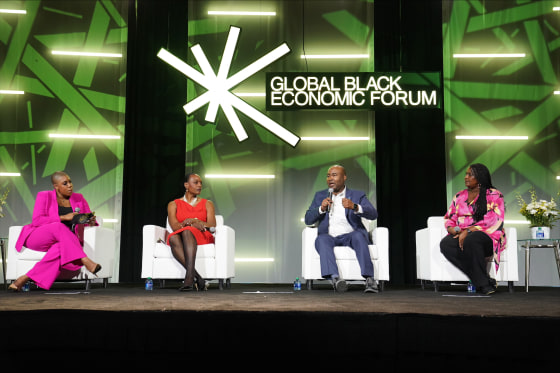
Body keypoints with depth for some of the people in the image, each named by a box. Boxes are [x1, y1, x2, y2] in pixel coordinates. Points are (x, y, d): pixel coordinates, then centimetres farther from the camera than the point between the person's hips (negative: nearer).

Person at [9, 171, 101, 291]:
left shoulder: (79, 198, 14)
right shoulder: (44, 196, 3)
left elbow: (88, 221, 15)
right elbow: (36, 220, -10)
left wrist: (91, 222, -11)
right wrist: (63, 217, -19)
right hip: (37, 238, -2)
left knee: (62, 248, -38)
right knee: (59, 227, -37)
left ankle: (26, 278, -36)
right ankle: (84, 260, -45)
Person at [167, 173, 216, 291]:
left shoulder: (207, 204, 18)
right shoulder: (173, 204, 16)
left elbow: (212, 226, 2)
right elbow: (174, 226, -1)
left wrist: (192, 221, -12)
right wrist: (194, 223, -17)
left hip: (202, 238, -1)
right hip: (180, 238, 1)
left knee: (187, 231, -36)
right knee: (173, 237, -37)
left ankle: (189, 277, -54)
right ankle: (196, 277, -50)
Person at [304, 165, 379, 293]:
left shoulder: (357, 195, 13)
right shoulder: (320, 196, 20)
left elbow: (373, 214, -5)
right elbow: (308, 220, 10)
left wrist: (355, 207, -26)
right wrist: (321, 209, -10)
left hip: (349, 235, -1)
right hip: (329, 236, 1)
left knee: (358, 235, -34)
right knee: (322, 239, -33)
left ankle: (369, 279, -41)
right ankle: (335, 278, -49)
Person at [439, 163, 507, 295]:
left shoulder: (494, 195, 4)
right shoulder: (459, 196, 21)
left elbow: (493, 221, -9)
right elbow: (449, 219, 15)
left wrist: (468, 231, -19)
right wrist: (457, 231, -9)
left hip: (487, 236, -5)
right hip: (461, 235, 5)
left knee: (471, 241, -40)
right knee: (445, 244, -30)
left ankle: (483, 283, -27)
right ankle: (485, 282, -28)